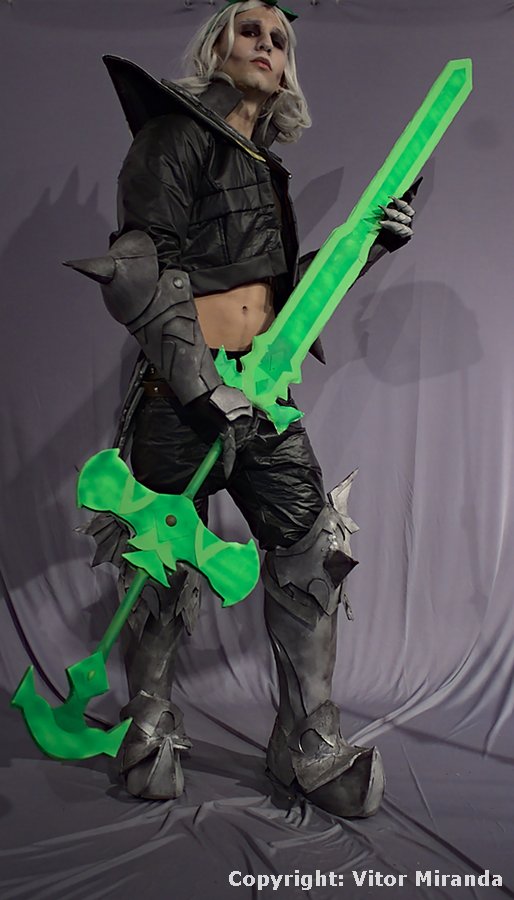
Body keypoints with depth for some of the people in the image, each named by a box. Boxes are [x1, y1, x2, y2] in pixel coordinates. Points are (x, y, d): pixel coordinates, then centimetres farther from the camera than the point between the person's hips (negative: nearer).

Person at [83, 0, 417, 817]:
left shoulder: (267, 168, 20)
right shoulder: (177, 136, -2)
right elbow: (138, 271, -14)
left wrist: (368, 243, 8)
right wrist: (201, 381, -21)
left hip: (261, 391, 7)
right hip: (185, 390, -7)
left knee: (313, 550, 1)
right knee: (167, 567, 3)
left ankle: (309, 744, 15)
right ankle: (150, 726, 28)